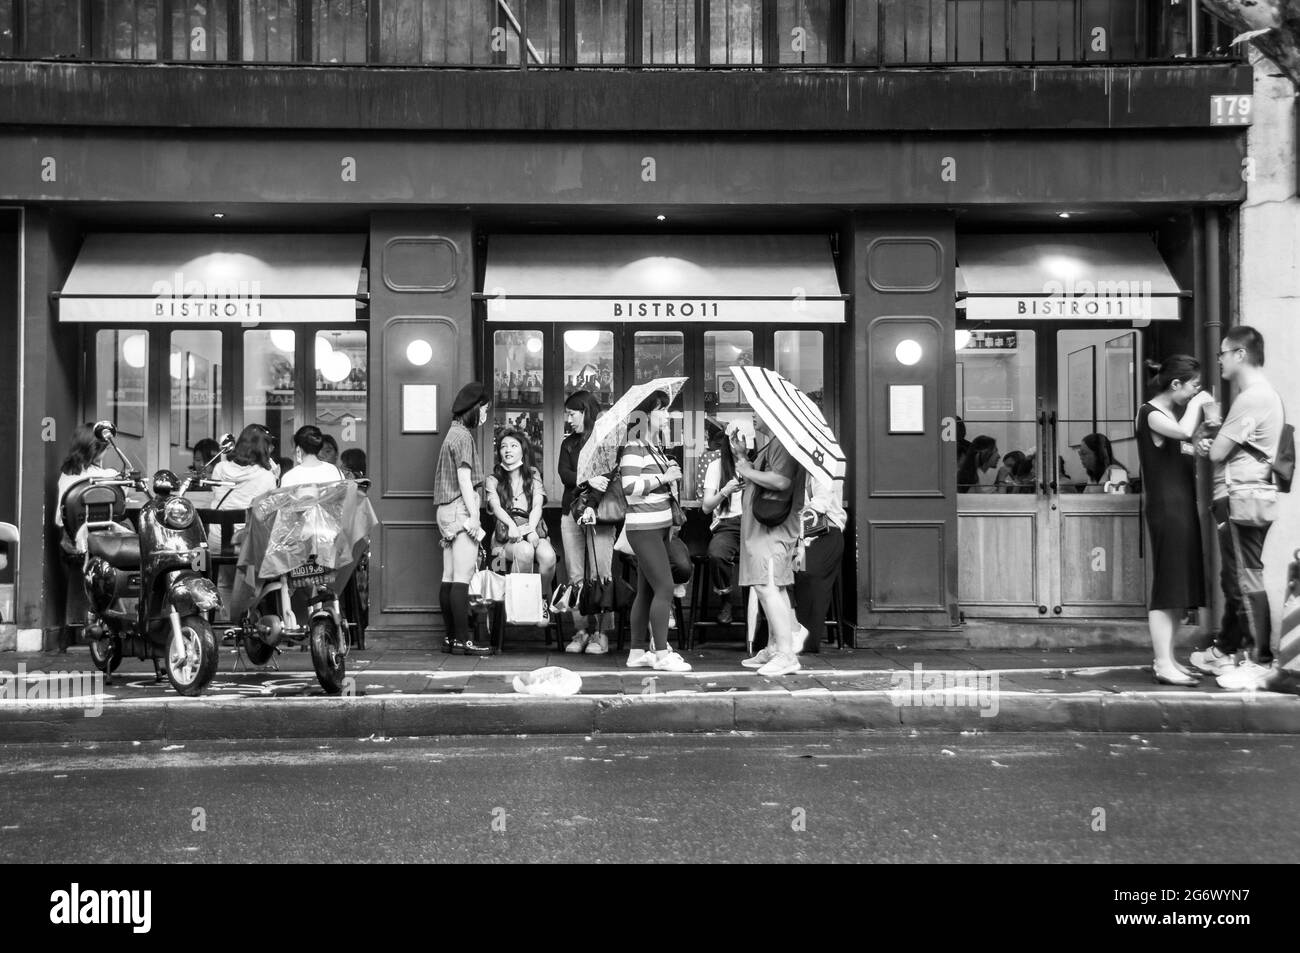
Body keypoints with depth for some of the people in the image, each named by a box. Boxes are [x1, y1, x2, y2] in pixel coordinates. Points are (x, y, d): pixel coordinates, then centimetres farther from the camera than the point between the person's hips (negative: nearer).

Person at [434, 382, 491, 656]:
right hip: (461, 509, -10)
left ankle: (450, 637, 11)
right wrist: (473, 515, -16)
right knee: (462, 577, -12)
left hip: (447, 510, 10)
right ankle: (463, 640, -13)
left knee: (449, 578, 8)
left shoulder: (454, 433, 21)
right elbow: (464, 478, -15)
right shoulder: (463, 435, -8)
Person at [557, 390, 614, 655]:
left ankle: (601, 633, -2)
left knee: (600, 575, -7)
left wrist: (592, 505, -22)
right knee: (576, 576, 3)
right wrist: (588, 481, -18)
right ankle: (582, 630, 8)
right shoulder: (568, 443, 17)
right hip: (570, 513, 5)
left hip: (599, 513, -5)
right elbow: (564, 474, 2)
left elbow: (609, 477, -8)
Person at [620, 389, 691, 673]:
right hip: (644, 527, -9)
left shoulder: (656, 447, 16)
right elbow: (630, 487, -21)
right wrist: (663, 477, -17)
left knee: (646, 590, 10)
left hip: (659, 526, 9)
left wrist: (673, 475, 11)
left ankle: (637, 652, 14)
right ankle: (661, 653, -9)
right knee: (664, 587, -12)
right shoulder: (634, 448, -11)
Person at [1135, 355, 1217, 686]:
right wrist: (1197, 403, -12)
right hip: (1165, 506, -9)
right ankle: (1163, 665, -9)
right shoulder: (1150, 413, -10)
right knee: (1167, 585, -10)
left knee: (1182, 586, 10)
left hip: (1183, 504, 9)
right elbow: (1184, 431, -29)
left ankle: (1165, 658, 15)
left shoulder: (1175, 412, 19)